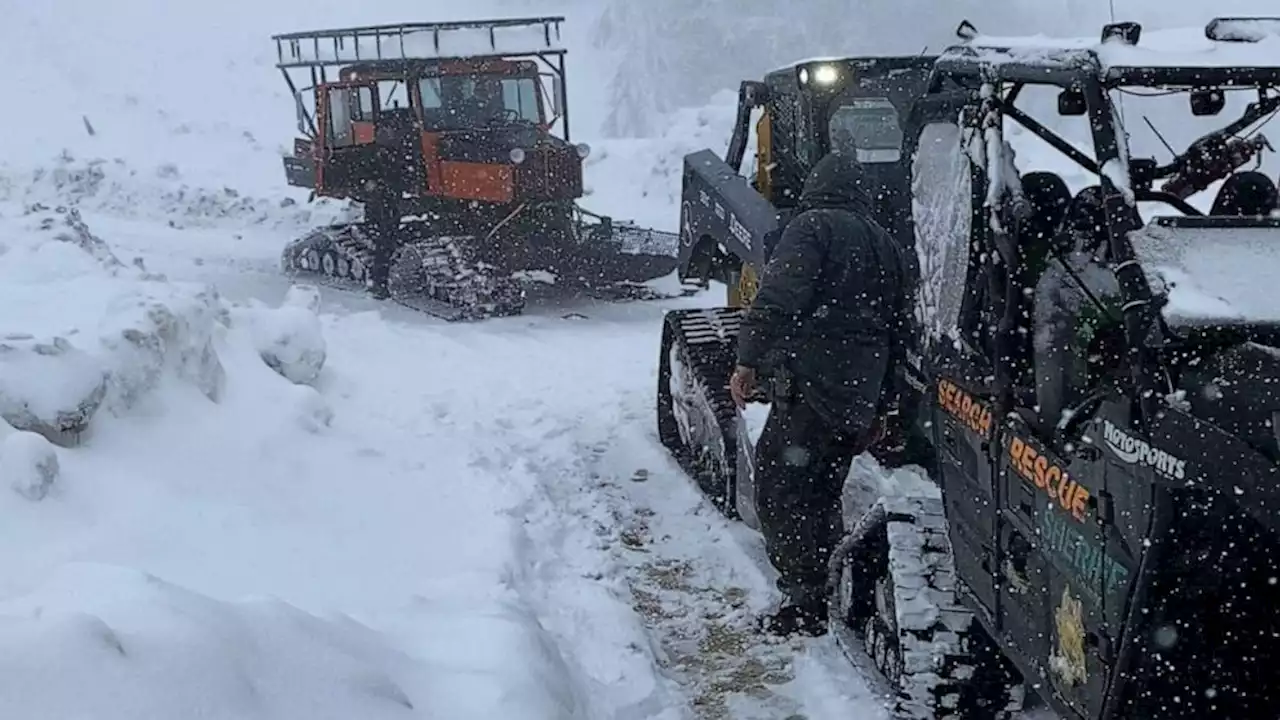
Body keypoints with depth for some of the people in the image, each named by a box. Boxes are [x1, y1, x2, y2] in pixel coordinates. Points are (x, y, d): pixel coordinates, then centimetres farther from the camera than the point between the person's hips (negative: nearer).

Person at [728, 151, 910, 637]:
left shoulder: (813, 227, -3)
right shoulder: (885, 245, 22)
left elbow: (780, 298, -18)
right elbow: (897, 332, 24)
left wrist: (749, 360, -15)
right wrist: (878, 409, 28)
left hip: (811, 386, -8)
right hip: (860, 396, 8)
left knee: (781, 490, -4)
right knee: (823, 496, 18)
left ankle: (806, 602, -6)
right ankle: (837, 593, 23)